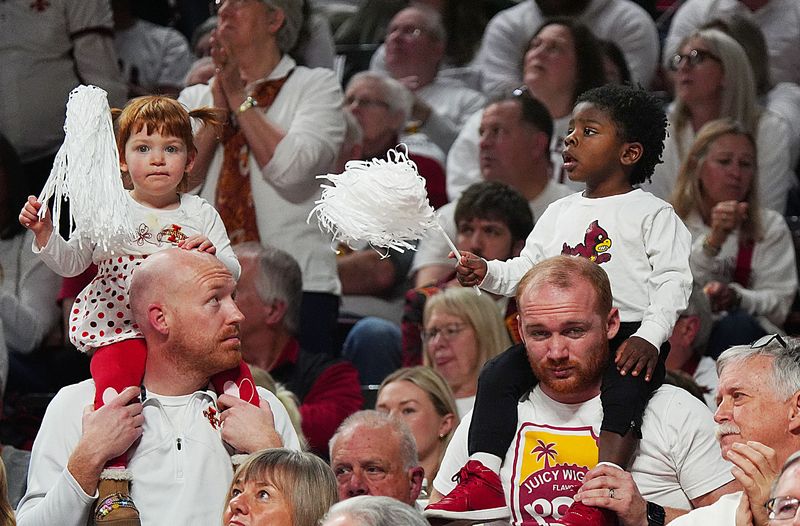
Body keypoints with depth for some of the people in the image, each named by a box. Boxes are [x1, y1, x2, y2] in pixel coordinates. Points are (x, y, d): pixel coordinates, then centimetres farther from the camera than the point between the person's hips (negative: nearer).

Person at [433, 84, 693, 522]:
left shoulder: (651, 214, 4)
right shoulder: (560, 213, 22)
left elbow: (672, 281, -5)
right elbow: (525, 271, 22)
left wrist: (650, 336, -20)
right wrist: (487, 273, 0)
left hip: (627, 334, -6)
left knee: (624, 387, -34)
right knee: (497, 375, -12)